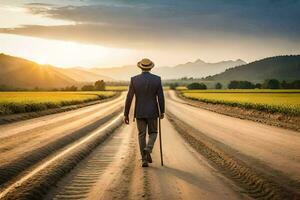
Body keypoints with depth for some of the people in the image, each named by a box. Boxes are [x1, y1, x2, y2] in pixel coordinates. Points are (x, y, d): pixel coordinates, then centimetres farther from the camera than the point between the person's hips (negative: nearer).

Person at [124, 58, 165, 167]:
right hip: (152, 112, 0)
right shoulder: (157, 79, -7)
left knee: (142, 135, 11)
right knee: (153, 133, 16)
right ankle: (148, 149, -13)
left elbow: (129, 98, -7)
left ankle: (144, 160, 6)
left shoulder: (134, 79, -7)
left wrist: (126, 114, -1)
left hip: (139, 112, 0)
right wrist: (162, 112, 8)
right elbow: (160, 97, -5)